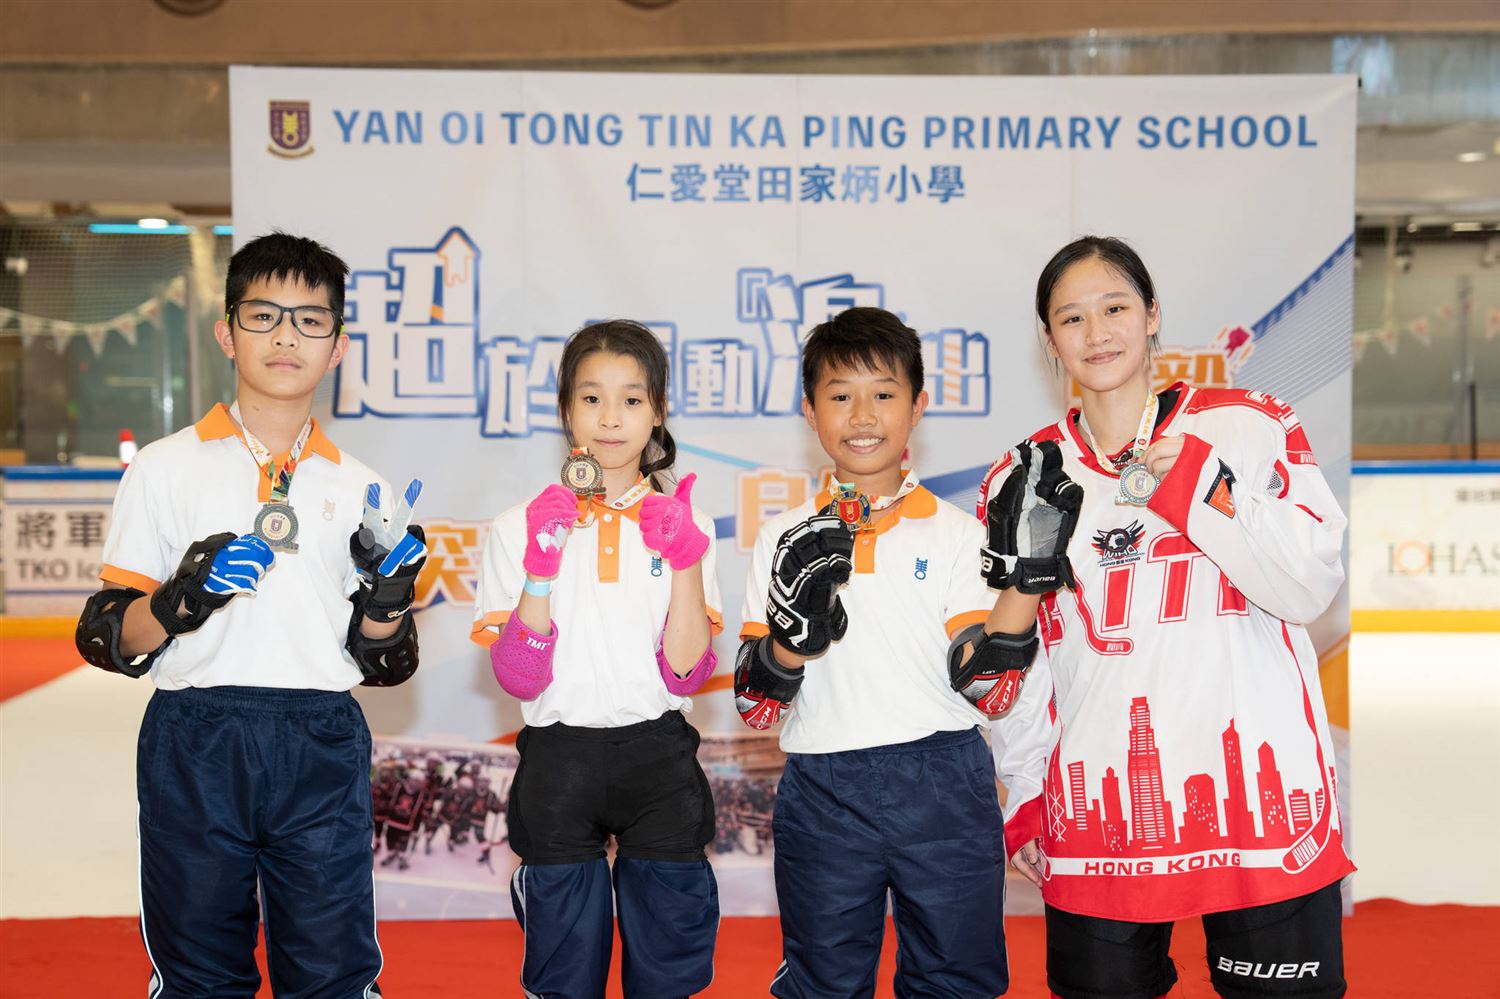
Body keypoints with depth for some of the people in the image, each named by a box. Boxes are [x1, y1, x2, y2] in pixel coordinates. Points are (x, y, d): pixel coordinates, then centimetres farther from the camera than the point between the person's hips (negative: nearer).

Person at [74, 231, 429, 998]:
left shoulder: (358, 487, 8)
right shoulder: (167, 467, 3)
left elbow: (379, 665, 9)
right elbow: (105, 639, 0)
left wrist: (385, 602, -10)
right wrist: (177, 602, -19)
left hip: (321, 748, 1)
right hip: (194, 742, -1)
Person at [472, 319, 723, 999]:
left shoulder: (682, 526, 2)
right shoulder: (523, 528, 0)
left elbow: (687, 673, -6)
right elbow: (517, 678, -7)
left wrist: (688, 562, -15)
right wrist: (541, 571, -17)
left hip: (658, 757, 1)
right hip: (558, 758, 0)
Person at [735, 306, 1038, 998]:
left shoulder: (955, 533, 2)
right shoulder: (785, 540, 3)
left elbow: (981, 686, -4)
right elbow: (754, 705, -1)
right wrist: (796, 633, -21)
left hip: (943, 790, 0)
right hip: (823, 795, 1)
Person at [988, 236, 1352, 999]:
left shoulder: (1246, 428, 1)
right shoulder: (1026, 477, 7)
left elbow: (1311, 589, -7)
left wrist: (1201, 489, -17)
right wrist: (1025, 799, 9)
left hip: (1256, 797, -1)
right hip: (1097, 817, 2)